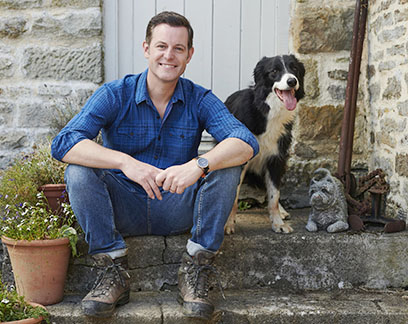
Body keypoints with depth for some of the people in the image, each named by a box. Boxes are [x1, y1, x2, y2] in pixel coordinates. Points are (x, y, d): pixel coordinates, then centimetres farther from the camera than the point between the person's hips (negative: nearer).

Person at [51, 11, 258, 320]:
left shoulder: (200, 99, -5)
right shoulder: (114, 95, -8)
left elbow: (247, 143, -21)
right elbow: (63, 144, -22)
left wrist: (199, 164, -42)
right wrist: (124, 162, -38)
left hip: (178, 212, 1)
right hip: (123, 210, 0)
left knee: (227, 164, -22)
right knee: (79, 170, -24)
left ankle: (194, 272, -17)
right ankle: (113, 270, -17)